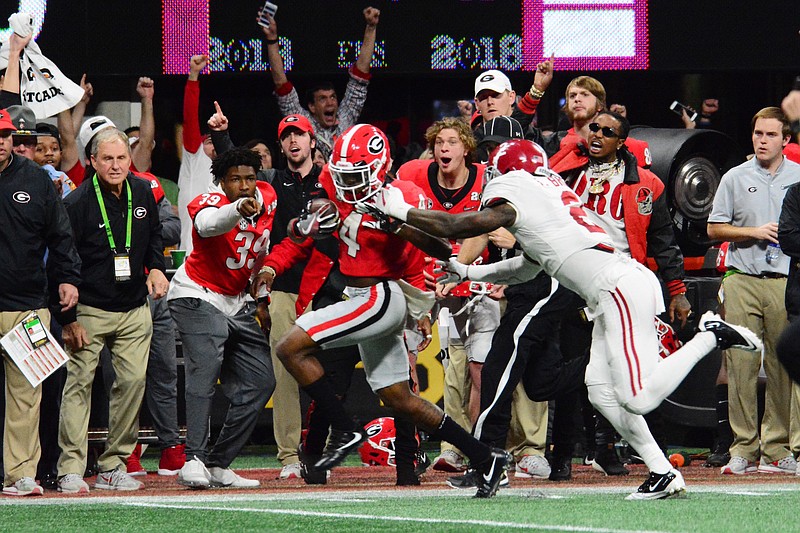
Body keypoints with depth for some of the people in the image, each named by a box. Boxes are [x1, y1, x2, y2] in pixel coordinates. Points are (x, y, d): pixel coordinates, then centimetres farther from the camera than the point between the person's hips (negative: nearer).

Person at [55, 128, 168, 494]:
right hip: (90, 311, -5)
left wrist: (156, 267, 2)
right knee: (79, 383, -8)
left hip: (134, 311, 5)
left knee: (133, 381, -1)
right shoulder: (77, 203, -13)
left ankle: (113, 466, 7)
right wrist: (68, 320, -13)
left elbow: (154, 236, 22)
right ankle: (70, 469, -6)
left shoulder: (143, 193, 3)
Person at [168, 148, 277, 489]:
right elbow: (208, 224, -47)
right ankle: (194, 460, -33)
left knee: (260, 381, 5)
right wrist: (239, 209, -67)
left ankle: (218, 464, 10)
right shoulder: (210, 202, -20)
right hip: (198, 297, -8)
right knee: (205, 369, -25)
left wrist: (261, 296, 22)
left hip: (236, 304, 8)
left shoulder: (267, 198, 0)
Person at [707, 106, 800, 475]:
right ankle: (744, 448, -5)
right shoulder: (735, 178, 10)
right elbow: (715, 229, 10)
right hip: (742, 281, 0)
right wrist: (753, 231, -4)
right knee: (741, 364, -7)